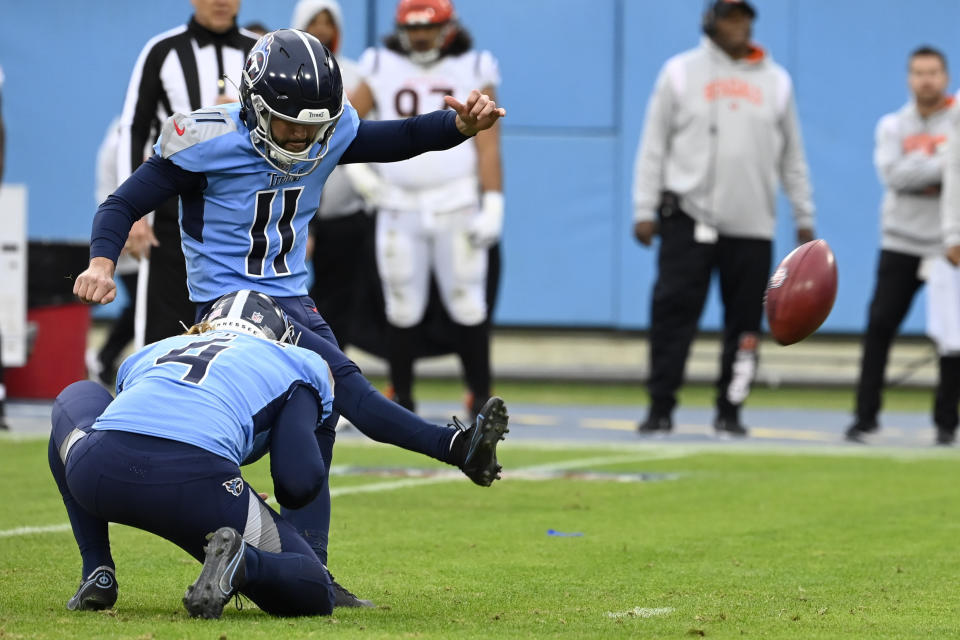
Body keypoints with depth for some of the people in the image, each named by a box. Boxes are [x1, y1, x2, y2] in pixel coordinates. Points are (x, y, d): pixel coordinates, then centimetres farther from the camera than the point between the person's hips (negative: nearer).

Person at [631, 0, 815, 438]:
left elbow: (792, 155, 15)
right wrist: (644, 210, -3)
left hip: (752, 223, 2)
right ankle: (660, 409, -3)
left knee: (745, 320, 2)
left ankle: (729, 411, 12)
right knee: (672, 311, -8)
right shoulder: (680, 72, 5)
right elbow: (654, 146, 4)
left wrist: (804, 216, 12)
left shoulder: (775, 80, 11)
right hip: (688, 217, -2)